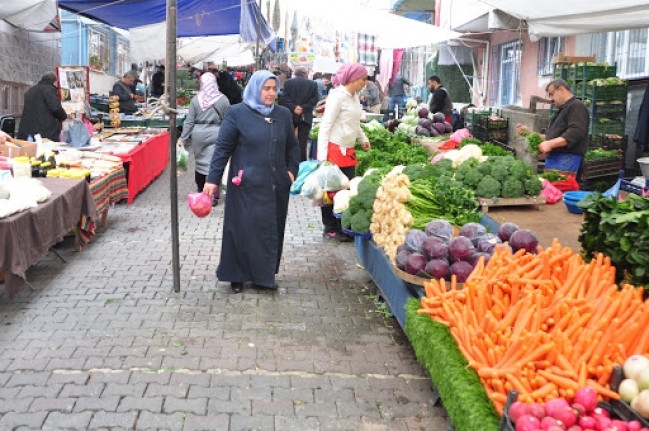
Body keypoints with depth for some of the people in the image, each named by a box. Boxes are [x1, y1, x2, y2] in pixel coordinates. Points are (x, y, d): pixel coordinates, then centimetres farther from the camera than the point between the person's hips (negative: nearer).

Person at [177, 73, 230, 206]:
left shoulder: (196, 100, -1)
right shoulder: (223, 99, -5)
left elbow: (189, 121, -1)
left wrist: (183, 138, 4)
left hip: (198, 135, 2)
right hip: (216, 134, -2)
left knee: (200, 162, 17)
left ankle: (201, 191, 33)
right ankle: (213, 196, -1)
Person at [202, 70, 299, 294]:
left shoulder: (283, 114, 8)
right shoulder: (237, 113, -4)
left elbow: (292, 146, 18)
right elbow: (223, 148, -5)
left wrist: (292, 170, 4)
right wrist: (213, 179, -8)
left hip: (276, 185, 4)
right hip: (247, 186, -4)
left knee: (273, 230, 8)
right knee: (244, 230, 1)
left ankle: (264, 274, 22)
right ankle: (238, 276, 15)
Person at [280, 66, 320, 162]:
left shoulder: (288, 82, 1)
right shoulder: (313, 84, 3)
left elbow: (283, 98, -8)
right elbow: (315, 99, -5)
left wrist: (293, 107, -9)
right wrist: (303, 107, -8)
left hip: (290, 116, 0)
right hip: (306, 117, 0)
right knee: (302, 143, 2)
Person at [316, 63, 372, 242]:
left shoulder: (355, 96, 11)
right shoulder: (338, 96, -15)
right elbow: (326, 125, -17)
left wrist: (363, 138, 16)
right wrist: (322, 156, -20)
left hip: (348, 151, 8)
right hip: (333, 150, -8)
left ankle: (343, 227, 18)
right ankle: (330, 229, 11)